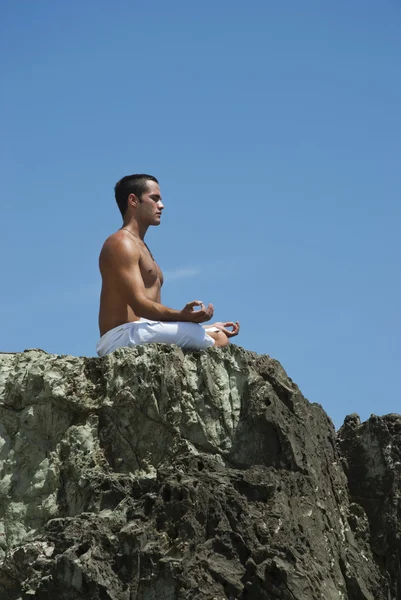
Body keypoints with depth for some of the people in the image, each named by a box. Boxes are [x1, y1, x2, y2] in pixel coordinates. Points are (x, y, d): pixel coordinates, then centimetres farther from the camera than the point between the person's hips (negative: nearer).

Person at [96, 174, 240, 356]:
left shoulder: (140, 247, 26)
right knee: (218, 340, -17)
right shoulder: (122, 244, -7)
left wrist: (209, 327, 15)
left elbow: (153, 309, 20)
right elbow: (139, 305, -18)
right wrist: (181, 316, -32)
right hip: (124, 336, -10)